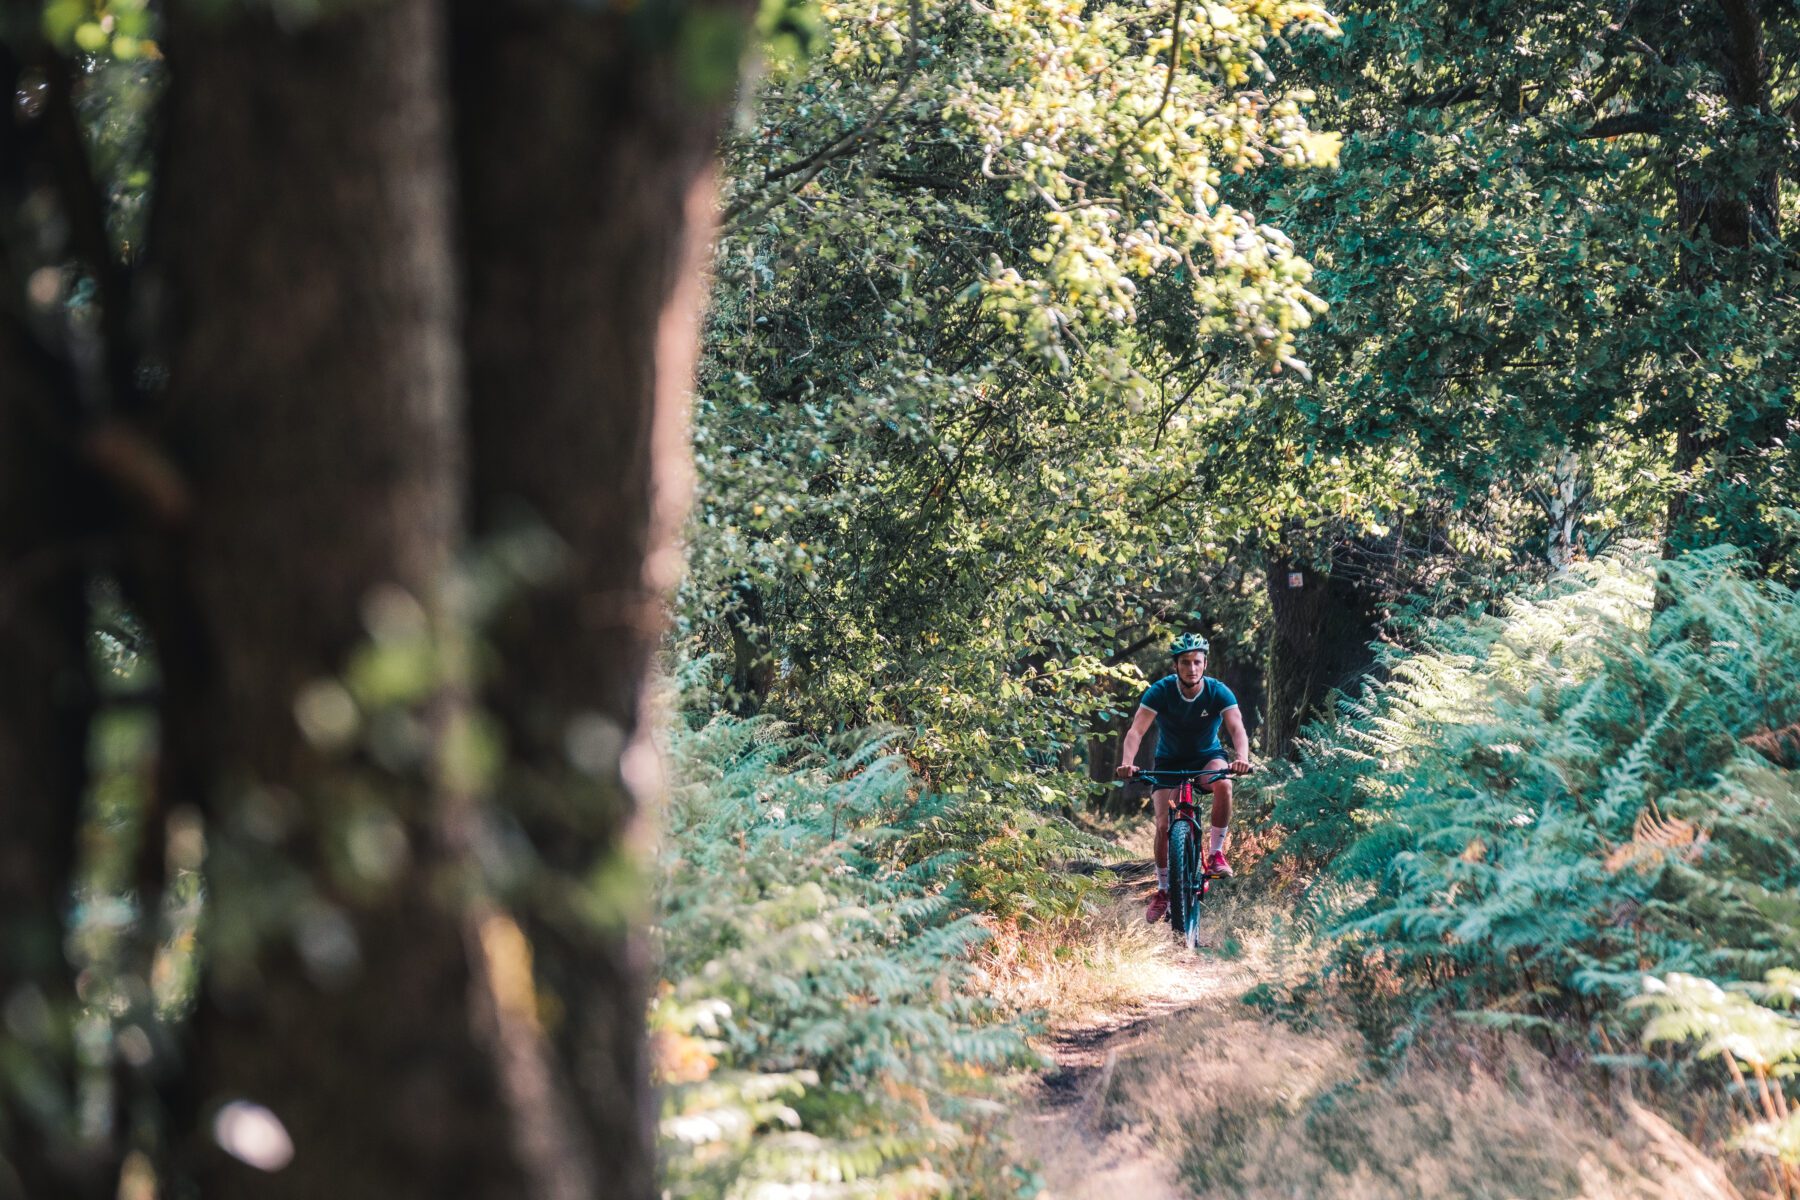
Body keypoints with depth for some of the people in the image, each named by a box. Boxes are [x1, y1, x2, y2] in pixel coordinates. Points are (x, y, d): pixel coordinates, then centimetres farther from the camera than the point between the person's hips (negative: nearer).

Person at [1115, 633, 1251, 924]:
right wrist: (1128, 762, -49)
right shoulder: (1160, 691, -21)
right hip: (1170, 762, 0)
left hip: (1208, 757, 0)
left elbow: (1237, 728, -32)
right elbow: (1136, 730, -30)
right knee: (1163, 824, -13)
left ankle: (1216, 853, -18)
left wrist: (1241, 757, -53)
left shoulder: (1218, 692, -19)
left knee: (1223, 783, -34)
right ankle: (1163, 891, 4)